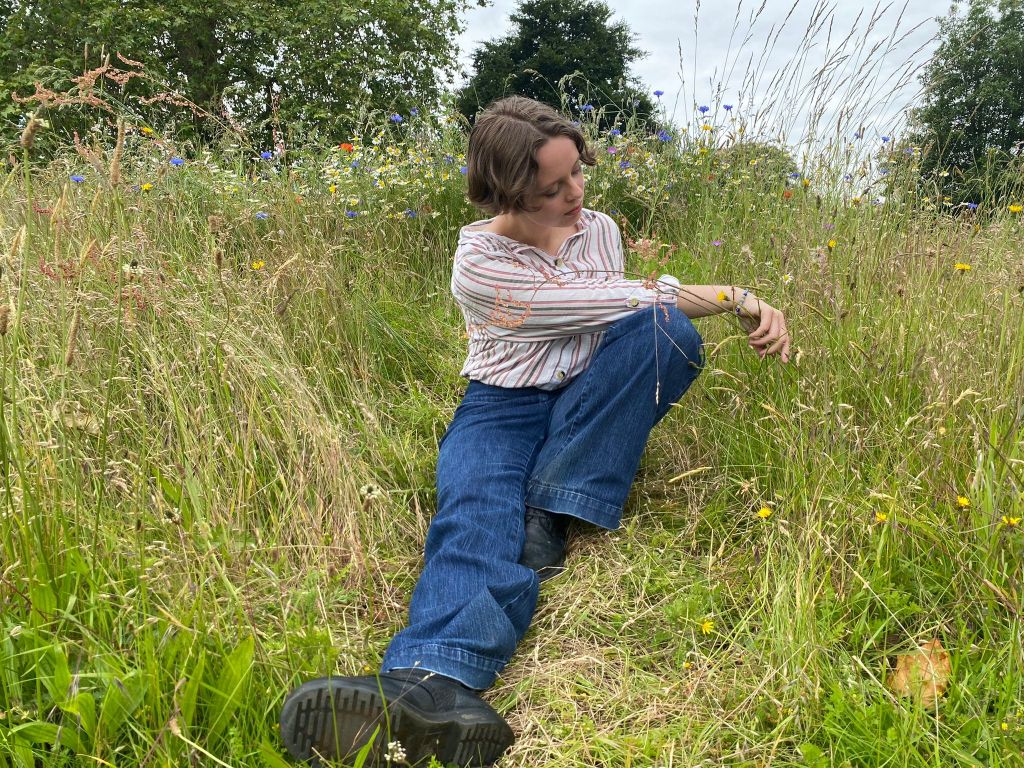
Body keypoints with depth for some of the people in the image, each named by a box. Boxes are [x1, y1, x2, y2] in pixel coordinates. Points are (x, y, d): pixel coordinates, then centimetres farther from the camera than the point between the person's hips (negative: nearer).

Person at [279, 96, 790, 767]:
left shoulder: (599, 229, 7)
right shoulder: (480, 259, -12)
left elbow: (641, 314, 17)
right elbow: (605, 303, -16)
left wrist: (748, 303, 1)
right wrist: (730, 296, -11)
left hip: (595, 409, 4)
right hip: (505, 408, -4)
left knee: (666, 331, -25)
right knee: (476, 512, -38)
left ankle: (548, 518, -31)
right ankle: (434, 685, -68)